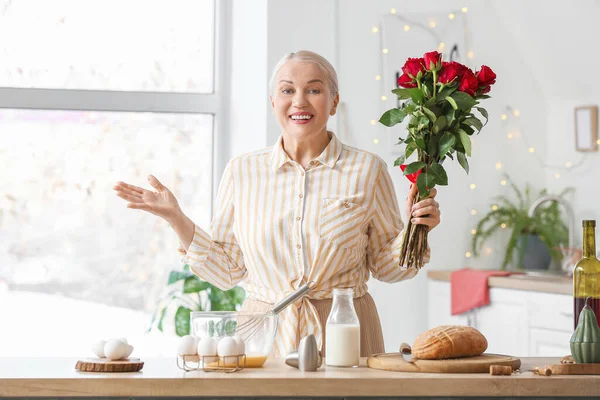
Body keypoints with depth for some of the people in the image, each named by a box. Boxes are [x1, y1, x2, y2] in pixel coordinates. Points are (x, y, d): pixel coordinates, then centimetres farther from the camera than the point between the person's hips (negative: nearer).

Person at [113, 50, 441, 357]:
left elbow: (385, 266, 6)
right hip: (263, 337, 1)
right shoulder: (242, 171, 3)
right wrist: (176, 219, -2)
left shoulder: (367, 170, -1)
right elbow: (226, 270, 5)